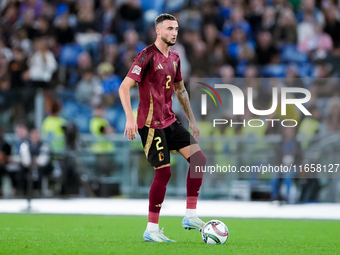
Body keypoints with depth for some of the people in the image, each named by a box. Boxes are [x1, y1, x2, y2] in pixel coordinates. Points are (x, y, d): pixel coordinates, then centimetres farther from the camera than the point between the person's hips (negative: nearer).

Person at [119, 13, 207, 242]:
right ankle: (151, 230, -2)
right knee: (164, 172, -11)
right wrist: (130, 118, -28)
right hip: (151, 124, -8)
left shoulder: (174, 58, 11)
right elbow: (124, 87, -18)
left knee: (199, 159, -1)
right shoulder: (147, 56, -13)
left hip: (170, 121, 8)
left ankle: (190, 216, 4)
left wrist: (192, 120, 25)